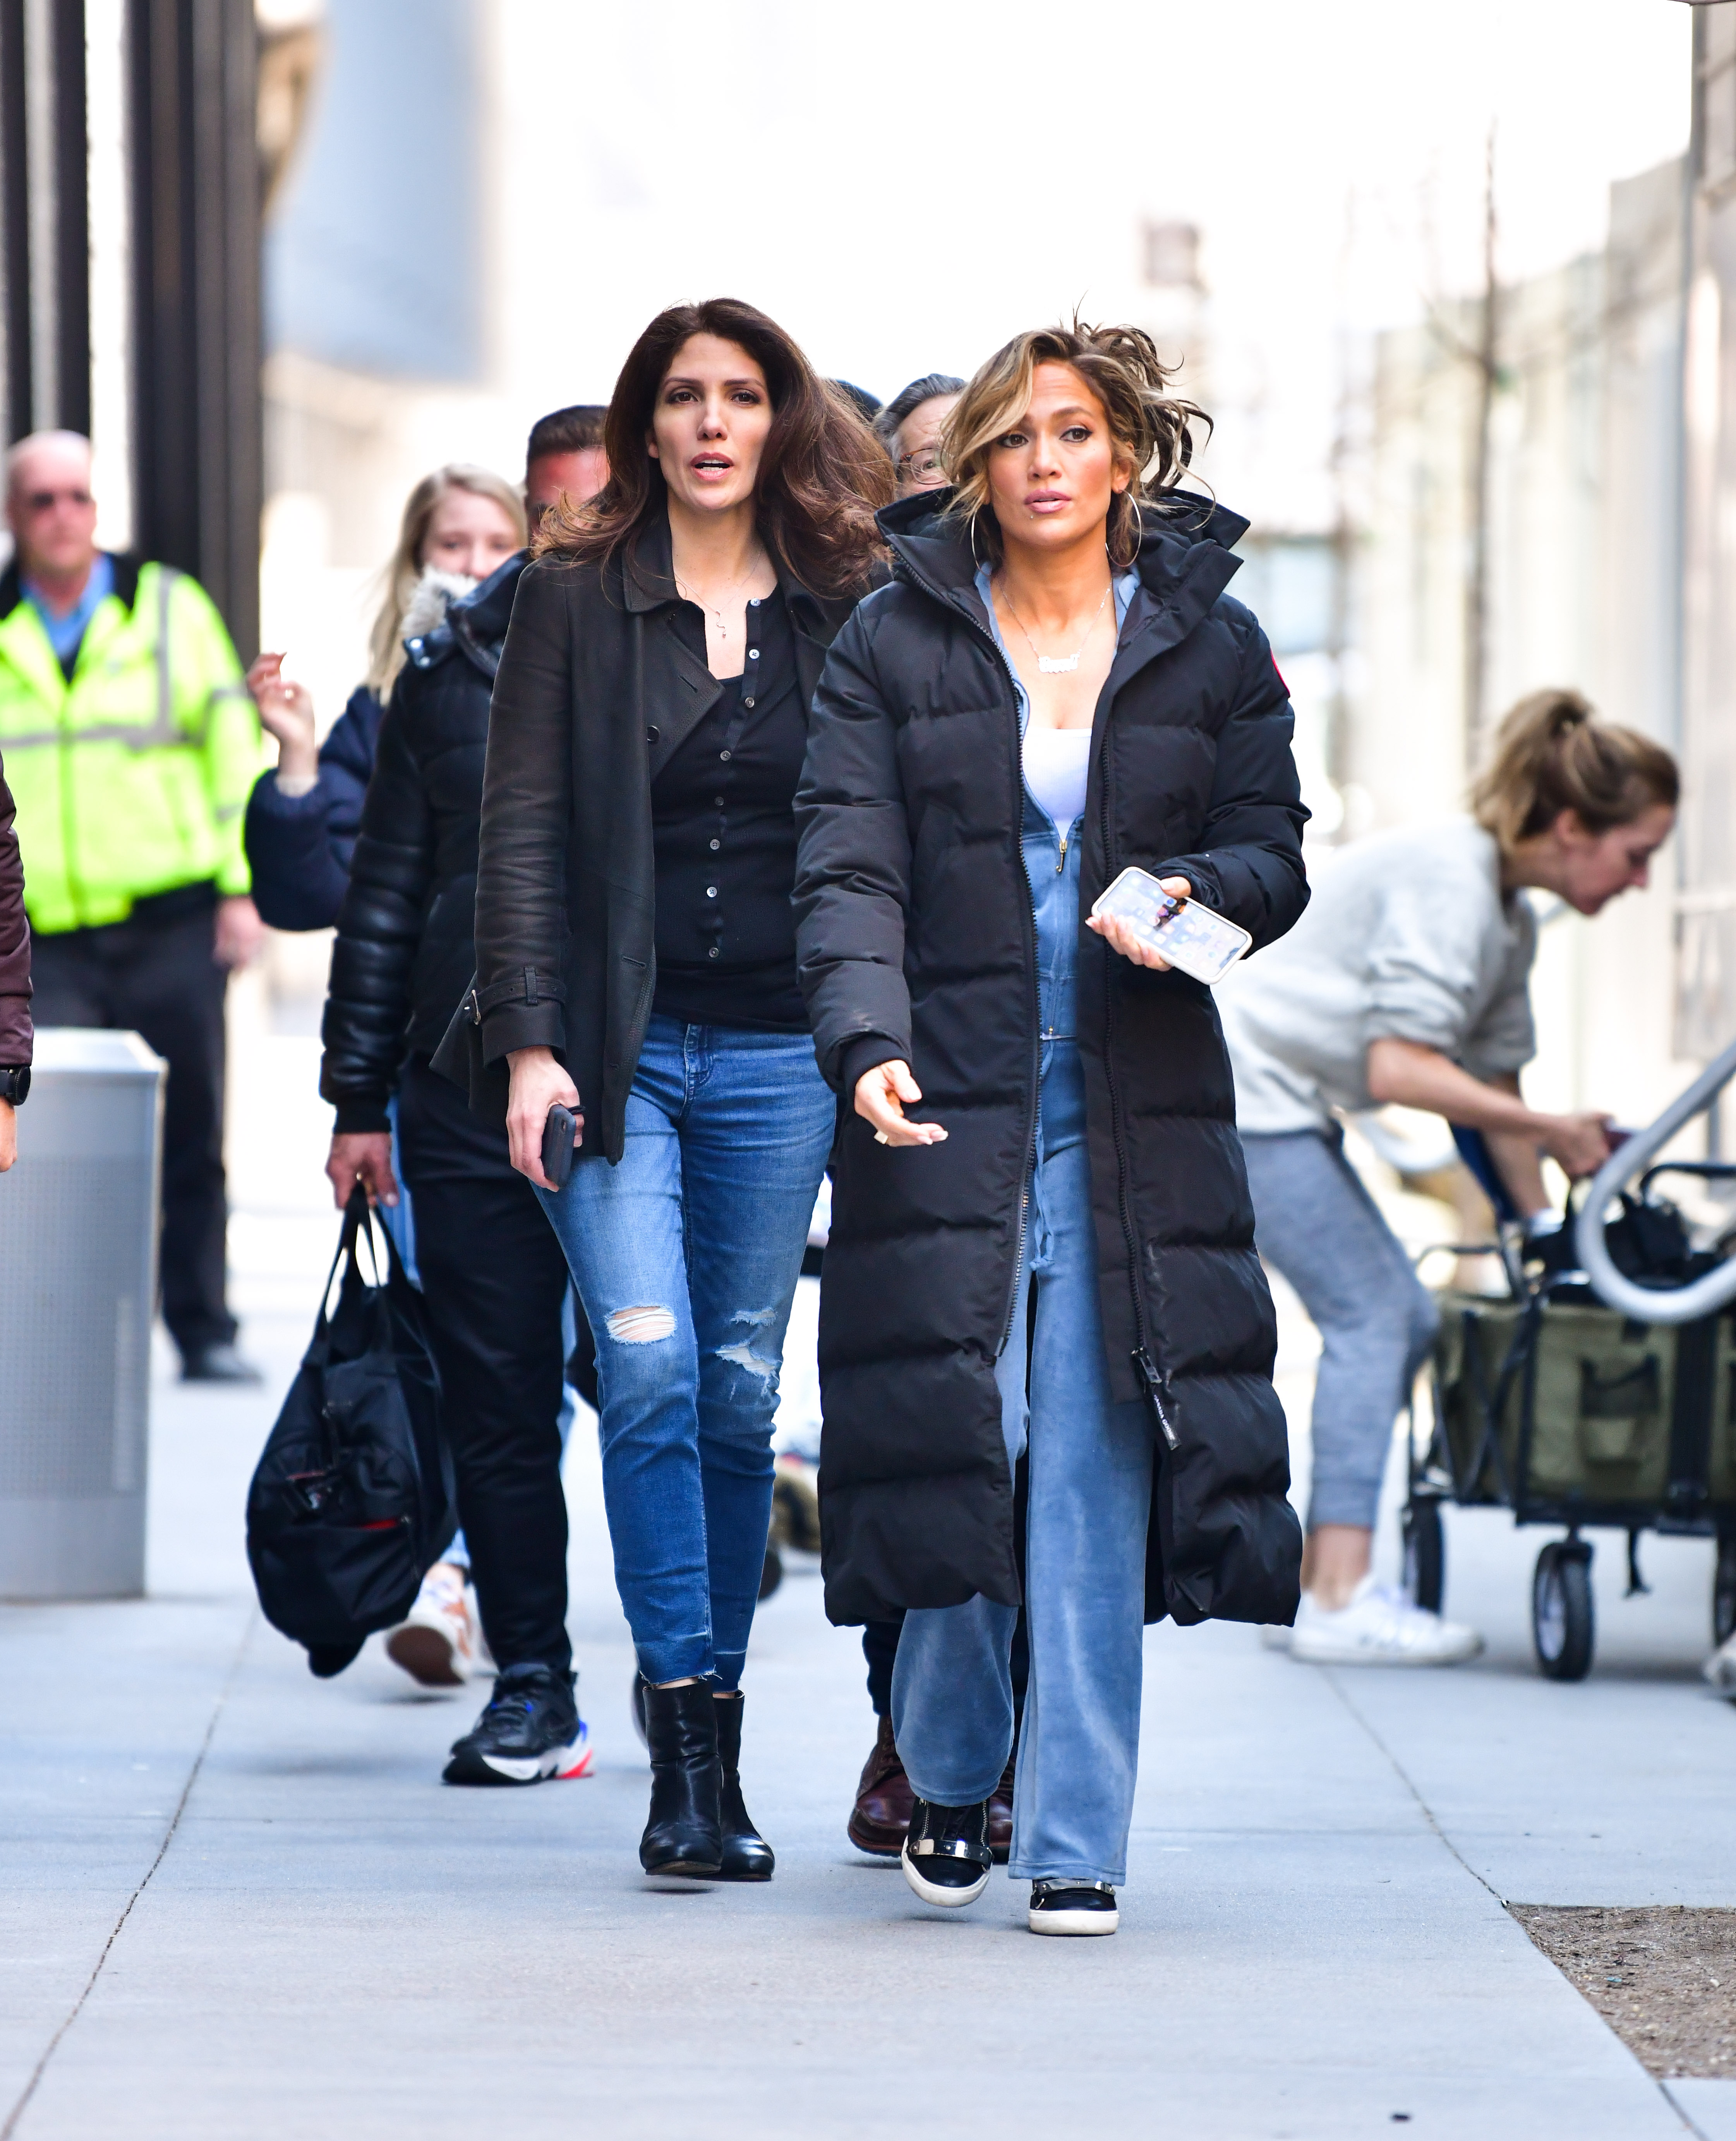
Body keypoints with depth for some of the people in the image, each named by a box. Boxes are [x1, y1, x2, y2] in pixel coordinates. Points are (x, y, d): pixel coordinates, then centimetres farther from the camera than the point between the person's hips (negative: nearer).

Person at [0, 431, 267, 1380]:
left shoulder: (168, 607, 8)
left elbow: (233, 745, 9)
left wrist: (241, 886, 3)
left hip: (172, 928, 1)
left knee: (190, 1136, 5)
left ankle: (203, 1329, 14)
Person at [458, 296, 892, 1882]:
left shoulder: (846, 612, 7)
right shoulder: (575, 602, 3)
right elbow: (522, 835, 0)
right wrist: (530, 1041, -9)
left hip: (777, 1052, 2)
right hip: (614, 1039, -1)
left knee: (740, 1391, 4)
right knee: (649, 1368, -13)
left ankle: (712, 1729, 14)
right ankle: (688, 1736, -9)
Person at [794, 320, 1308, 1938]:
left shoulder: (1211, 647, 8)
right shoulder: (894, 642, 4)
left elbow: (1274, 859, 11)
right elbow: (847, 873, -4)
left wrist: (1192, 890, -13)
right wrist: (867, 1043, -21)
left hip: (1136, 1119, 1)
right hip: (945, 1104, -1)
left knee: (1096, 1470, -3)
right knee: (944, 1442, -4)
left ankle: (1076, 1843, 3)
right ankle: (949, 1777, 21)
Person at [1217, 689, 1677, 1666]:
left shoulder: (1510, 919, 9)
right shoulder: (1445, 880, -22)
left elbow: (1493, 1079, 17)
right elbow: (1399, 1067, -27)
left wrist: (1548, 1229, 16)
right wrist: (1553, 1132, -22)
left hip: (1285, 1109, 10)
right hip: (1240, 1089, -10)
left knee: (1405, 1317, 8)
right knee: (1372, 1313, -13)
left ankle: (1318, 1578, 11)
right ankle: (1341, 1601, -16)